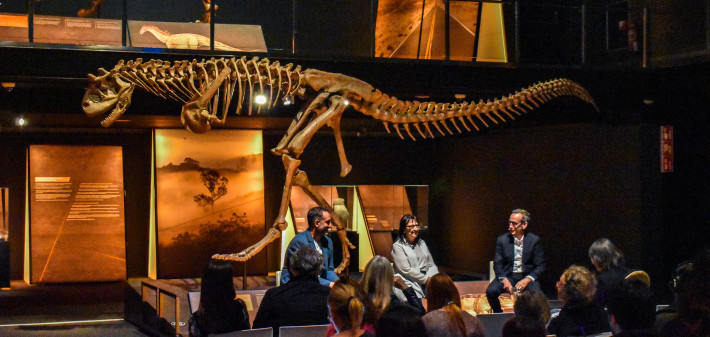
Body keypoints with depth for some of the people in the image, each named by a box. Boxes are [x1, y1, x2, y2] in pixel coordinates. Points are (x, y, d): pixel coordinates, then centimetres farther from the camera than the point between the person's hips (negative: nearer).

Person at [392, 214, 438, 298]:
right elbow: (406, 270, -8)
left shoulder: (422, 243, 22)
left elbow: (432, 265, 19)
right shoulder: (397, 246, 1)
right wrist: (426, 279, -11)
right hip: (410, 282, -6)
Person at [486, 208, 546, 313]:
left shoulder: (534, 240, -2)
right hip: (507, 276, 1)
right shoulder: (502, 240, 0)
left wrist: (527, 280, -17)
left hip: (527, 276, -1)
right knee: (491, 291, -25)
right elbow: (497, 264, 1)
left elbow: (540, 266, -1)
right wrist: (504, 280, -18)